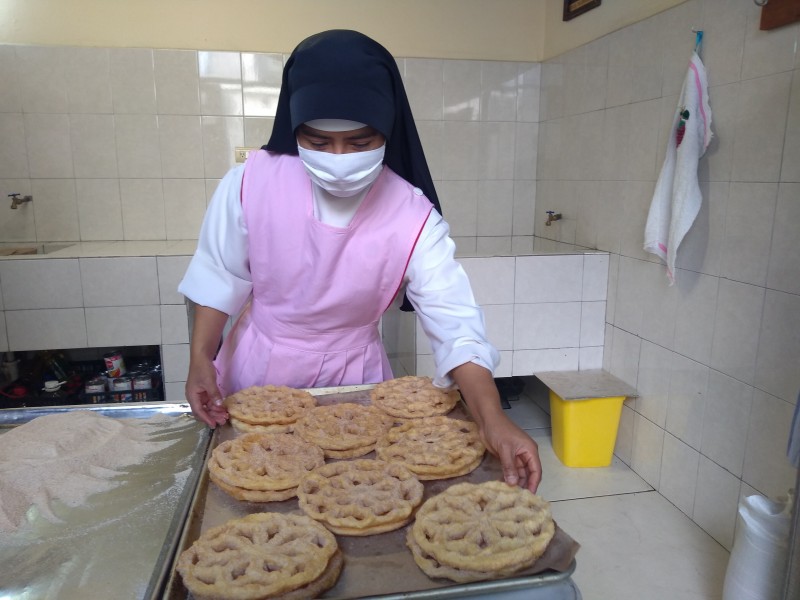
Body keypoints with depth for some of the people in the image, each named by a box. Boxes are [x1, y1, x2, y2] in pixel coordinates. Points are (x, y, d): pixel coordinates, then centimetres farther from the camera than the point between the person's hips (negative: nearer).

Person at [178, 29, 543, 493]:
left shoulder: (413, 218, -22)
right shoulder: (251, 183, -19)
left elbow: (455, 324, -27)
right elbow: (220, 278, -6)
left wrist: (493, 419, -39)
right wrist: (201, 361, -11)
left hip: (352, 377, 0)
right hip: (257, 370, 1)